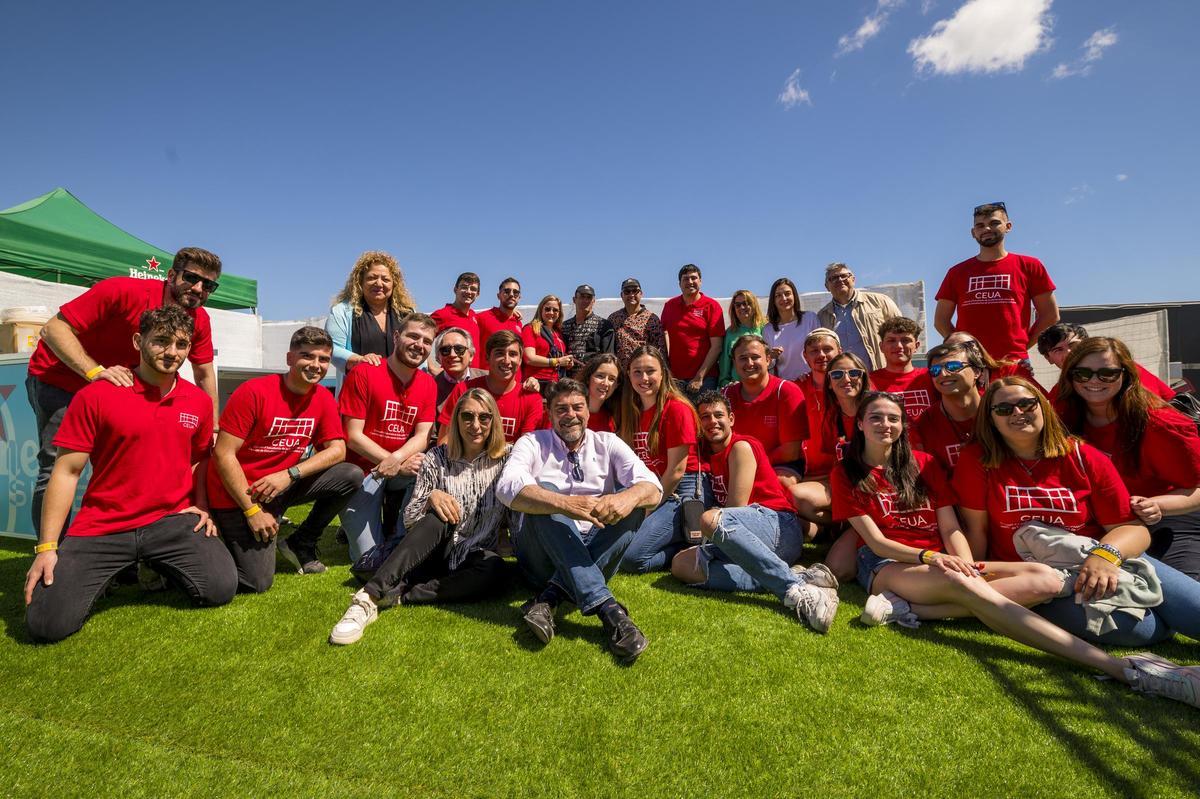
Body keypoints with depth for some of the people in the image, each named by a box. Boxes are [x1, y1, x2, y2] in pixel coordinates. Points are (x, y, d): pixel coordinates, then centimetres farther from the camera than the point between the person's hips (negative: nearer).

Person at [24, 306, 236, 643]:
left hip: (172, 521, 2)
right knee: (47, 624, -14)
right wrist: (46, 547, -8)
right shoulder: (95, 396, -7)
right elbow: (66, 472, -5)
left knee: (221, 589, -13)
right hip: (100, 528, -2)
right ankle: (105, 572, 20)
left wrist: (202, 506, 4)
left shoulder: (200, 401, 3)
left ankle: (160, 565, 19)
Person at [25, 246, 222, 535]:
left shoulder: (199, 320, -13)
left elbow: (205, 374, -3)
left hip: (117, 381, 5)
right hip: (59, 378, -5)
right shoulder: (123, 291, -29)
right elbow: (54, 329, -26)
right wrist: (95, 371, -41)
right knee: (57, 468, -11)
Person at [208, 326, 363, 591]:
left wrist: (290, 474, -20)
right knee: (257, 582, -13)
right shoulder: (254, 391, -17)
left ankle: (300, 545, 3)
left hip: (282, 487, 5)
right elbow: (223, 454, -17)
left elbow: (337, 450, -5)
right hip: (238, 493, -5)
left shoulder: (324, 399, -2)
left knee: (352, 476, -15)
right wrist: (253, 510, -18)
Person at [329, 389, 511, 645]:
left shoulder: (505, 459, 1)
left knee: (494, 570, -35)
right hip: (435, 554, 0)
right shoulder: (437, 458, 1)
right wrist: (431, 497, -18)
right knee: (439, 518, -33)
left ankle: (395, 596, -27)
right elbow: (409, 520, -1)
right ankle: (369, 596, -39)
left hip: (475, 556, 1)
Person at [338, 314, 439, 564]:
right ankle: (354, 524, 25)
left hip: (403, 466, 5)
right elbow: (353, 437, -17)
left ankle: (395, 529, -1)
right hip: (362, 470, -4)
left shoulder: (428, 384, 1)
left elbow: (423, 436, -7)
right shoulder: (364, 373, -13)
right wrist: (400, 467, -26)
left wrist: (396, 459, -29)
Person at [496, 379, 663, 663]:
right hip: (543, 552, -1)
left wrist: (628, 497, -35)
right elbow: (506, 487, -22)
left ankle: (550, 597, -29)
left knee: (634, 500, -21)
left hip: (596, 552, 2)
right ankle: (606, 607, -39)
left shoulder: (608, 443, 6)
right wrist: (565, 504, -39)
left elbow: (653, 488, -10)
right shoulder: (533, 443, 1)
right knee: (543, 491, -27)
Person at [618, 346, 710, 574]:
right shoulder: (633, 412, 9)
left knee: (633, 559, -20)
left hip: (685, 491, -8)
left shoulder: (677, 408, -12)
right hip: (652, 491, 8)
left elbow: (676, 471, -13)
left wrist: (649, 512, -9)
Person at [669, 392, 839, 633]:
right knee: (681, 564, -16)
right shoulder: (707, 452, 23)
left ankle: (795, 589, -35)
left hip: (778, 526, -7)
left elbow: (736, 507, -6)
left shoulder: (742, 446, -1)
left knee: (711, 520, -35)